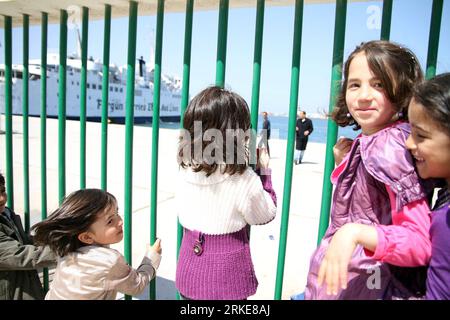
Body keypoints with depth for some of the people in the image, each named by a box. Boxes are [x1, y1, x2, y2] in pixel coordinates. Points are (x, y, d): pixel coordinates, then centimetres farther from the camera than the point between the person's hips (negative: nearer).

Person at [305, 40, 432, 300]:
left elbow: (422, 244, -24)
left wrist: (355, 232, -35)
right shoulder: (367, 142, 2)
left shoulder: (389, 147, -21)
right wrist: (345, 163, 0)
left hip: (367, 288, -8)